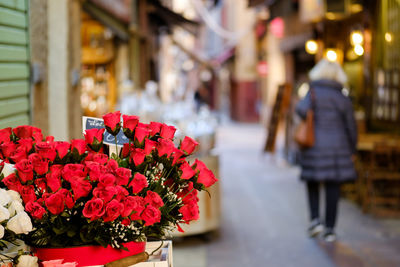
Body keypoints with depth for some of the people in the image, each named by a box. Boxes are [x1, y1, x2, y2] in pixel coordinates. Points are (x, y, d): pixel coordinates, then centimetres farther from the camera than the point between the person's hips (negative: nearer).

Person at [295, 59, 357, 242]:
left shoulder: (314, 92, -5)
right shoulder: (342, 98, 1)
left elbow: (302, 109, -23)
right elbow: (351, 126, 4)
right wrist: (352, 151, 15)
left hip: (315, 146, -1)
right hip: (337, 146, 1)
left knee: (313, 184, 18)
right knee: (333, 188, 5)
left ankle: (315, 219, 3)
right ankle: (329, 230, 6)